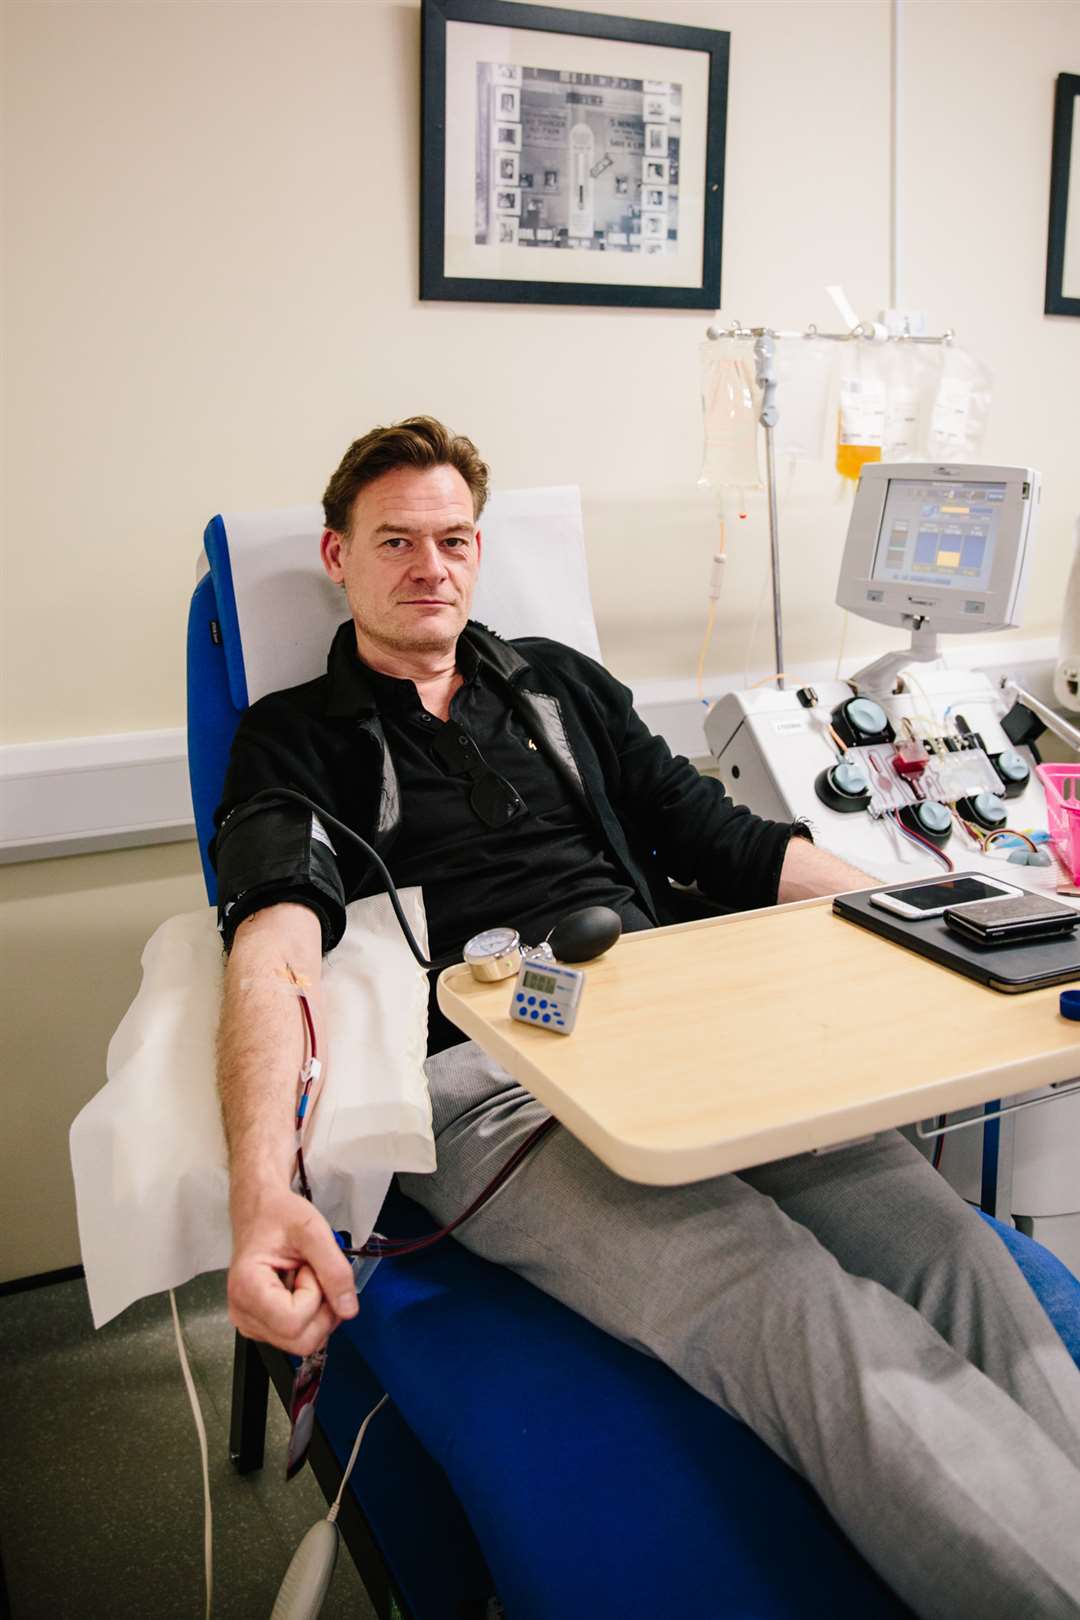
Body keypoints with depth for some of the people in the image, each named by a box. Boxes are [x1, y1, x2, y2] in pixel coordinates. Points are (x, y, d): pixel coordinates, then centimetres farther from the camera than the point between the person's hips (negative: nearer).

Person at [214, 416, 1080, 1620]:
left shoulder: (559, 686, 25)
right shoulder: (294, 742, 13)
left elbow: (732, 846, 22)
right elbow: (274, 947, -8)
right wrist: (263, 1191, -27)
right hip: (483, 1089, -4)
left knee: (958, 1258, -22)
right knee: (809, 1325, -30)